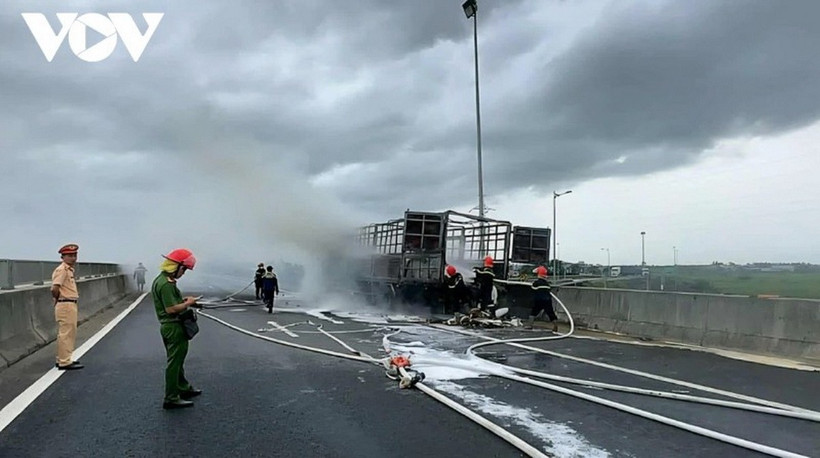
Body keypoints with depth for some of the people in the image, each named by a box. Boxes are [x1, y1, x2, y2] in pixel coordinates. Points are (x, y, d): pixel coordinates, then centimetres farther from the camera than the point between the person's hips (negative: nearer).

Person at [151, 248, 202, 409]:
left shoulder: (160, 279, 9)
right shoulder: (166, 283, -23)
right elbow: (171, 309, -26)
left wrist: (182, 300, 9)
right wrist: (188, 303, -13)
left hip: (168, 326, 10)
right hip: (174, 327, -10)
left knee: (177, 360, 21)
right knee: (174, 362, -1)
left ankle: (184, 388, 35)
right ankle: (171, 399, 7)